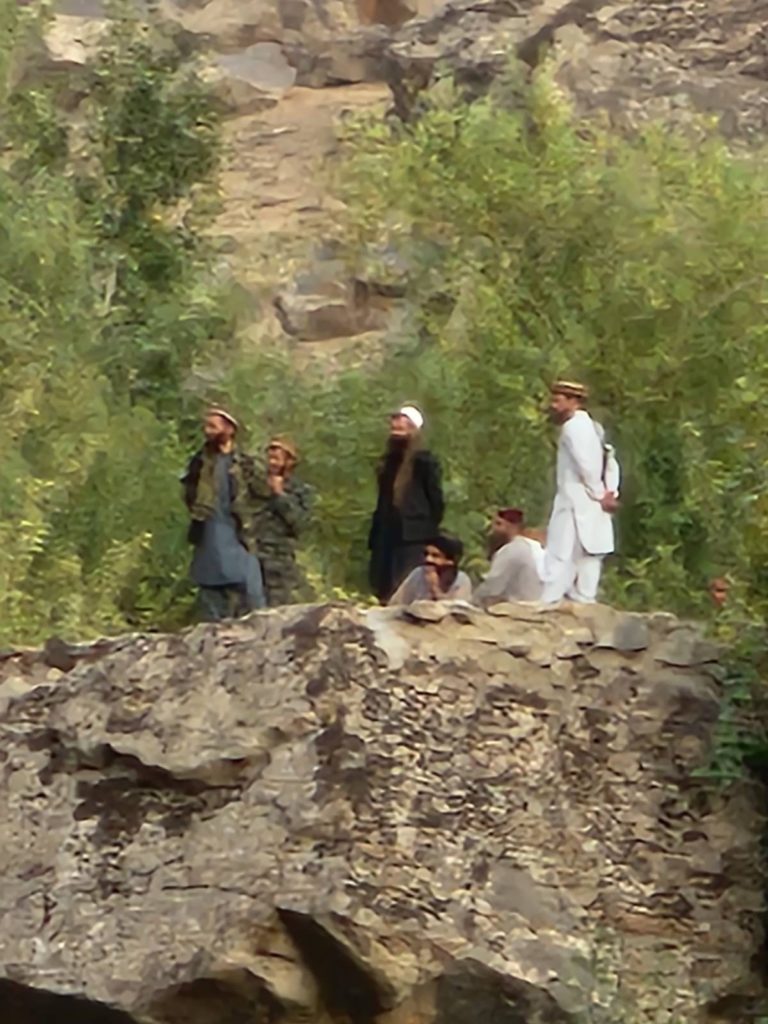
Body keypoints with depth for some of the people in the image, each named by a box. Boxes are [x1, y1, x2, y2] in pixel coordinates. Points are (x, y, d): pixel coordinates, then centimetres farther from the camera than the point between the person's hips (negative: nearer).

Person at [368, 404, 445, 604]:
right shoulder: (388, 461, 19)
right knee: (384, 593, 6)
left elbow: (436, 501, -5)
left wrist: (430, 533, -9)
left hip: (414, 540, -8)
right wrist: (375, 538, 14)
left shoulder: (424, 461, -4)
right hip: (387, 538, 8)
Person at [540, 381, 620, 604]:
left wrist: (600, 496, -11)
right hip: (591, 514, 9)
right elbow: (610, 464, 15)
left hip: (575, 509, -9)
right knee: (585, 567, 7)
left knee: (559, 564, -11)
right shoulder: (592, 427, 18)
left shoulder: (574, 427, -10)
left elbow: (588, 466, -19)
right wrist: (610, 493, 3)